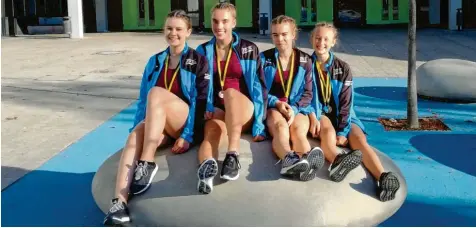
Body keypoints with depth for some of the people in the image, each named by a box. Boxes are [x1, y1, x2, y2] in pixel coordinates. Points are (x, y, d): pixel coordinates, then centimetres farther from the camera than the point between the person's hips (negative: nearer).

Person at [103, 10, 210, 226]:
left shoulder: (198, 60, 3)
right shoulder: (155, 62, 15)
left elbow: (202, 101, -6)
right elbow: (142, 100, 11)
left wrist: (188, 135, -15)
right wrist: (137, 130, -3)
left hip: (185, 126, -4)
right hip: (158, 126, 4)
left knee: (156, 93, -30)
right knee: (135, 136, -30)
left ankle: (147, 163, -29)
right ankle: (119, 203, -45)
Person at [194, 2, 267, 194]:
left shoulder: (249, 50, 3)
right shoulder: (203, 51, 9)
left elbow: (259, 86, 0)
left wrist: (259, 125, -8)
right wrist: (206, 109, -12)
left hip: (244, 112, -2)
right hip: (217, 111, 2)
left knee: (230, 92, -37)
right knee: (212, 130, -35)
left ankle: (233, 155, -51)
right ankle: (207, 165, -68)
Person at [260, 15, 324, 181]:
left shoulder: (305, 61, 8)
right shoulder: (264, 58, 7)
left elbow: (308, 93, 5)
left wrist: (294, 109, -14)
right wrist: (277, 103, -13)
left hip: (298, 108, 1)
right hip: (272, 108, -1)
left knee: (298, 130, -35)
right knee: (281, 126, -37)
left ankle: (308, 160, -69)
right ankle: (289, 159, -70)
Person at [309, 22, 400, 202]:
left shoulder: (343, 68, 4)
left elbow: (346, 102, -2)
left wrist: (342, 131, -15)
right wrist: (313, 119, -22)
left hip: (341, 115, 0)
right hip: (318, 114, 0)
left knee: (360, 140, -27)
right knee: (328, 131, -36)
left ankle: (383, 178, -49)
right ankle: (336, 162, -63)